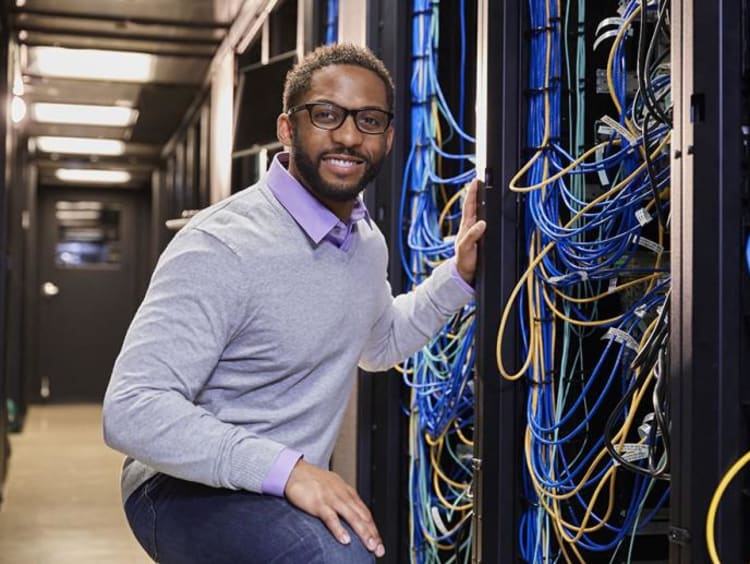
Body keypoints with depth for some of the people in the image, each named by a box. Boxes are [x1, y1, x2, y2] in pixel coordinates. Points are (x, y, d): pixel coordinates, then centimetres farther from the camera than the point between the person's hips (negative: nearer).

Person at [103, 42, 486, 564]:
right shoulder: (221, 247, -22)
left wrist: (458, 274, 12)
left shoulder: (368, 240, 6)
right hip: (188, 491, -8)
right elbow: (131, 411, -28)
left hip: (293, 494, 8)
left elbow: (379, 344, 25)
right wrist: (285, 468, -35)